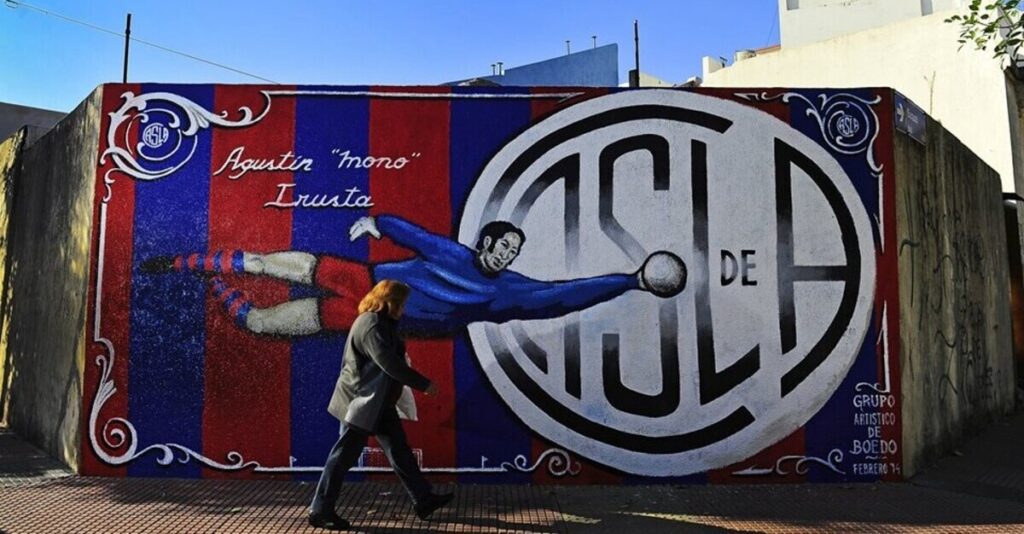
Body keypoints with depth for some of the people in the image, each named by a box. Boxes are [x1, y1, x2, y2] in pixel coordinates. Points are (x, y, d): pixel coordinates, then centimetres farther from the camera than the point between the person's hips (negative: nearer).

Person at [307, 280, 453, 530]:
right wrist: (423, 384, -22)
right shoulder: (371, 325, -21)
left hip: (379, 402, 10)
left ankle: (424, 499, 21)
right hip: (362, 401, -10)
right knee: (344, 456, 0)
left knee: (400, 450, 13)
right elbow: (390, 364, -28)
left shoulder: (382, 323, 12)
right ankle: (320, 511, 12)